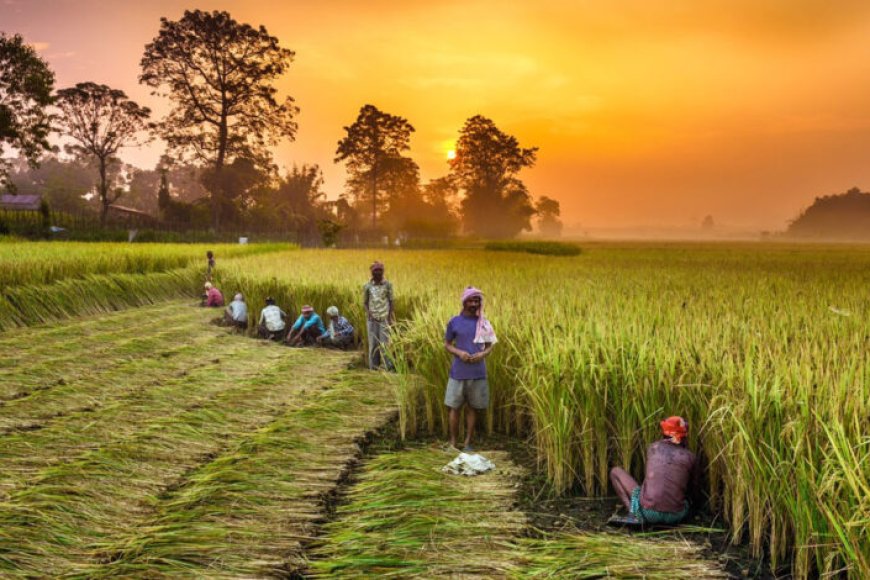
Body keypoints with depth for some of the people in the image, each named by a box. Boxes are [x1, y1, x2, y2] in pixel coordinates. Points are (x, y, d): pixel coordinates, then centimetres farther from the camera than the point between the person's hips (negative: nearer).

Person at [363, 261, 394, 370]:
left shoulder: (387, 284, 1)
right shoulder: (367, 286, 3)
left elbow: (391, 300, 4)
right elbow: (365, 301, 10)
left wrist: (390, 315, -3)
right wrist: (368, 312, -8)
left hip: (384, 318, -1)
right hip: (372, 319, 1)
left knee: (384, 342, -6)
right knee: (373, 342, 1)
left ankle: (388, 366, -3)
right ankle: (373, 366, 7)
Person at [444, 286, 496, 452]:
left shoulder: (484, 323, 4)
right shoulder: (454, 322, 0)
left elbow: (489, 346, 9)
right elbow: (447, 344, 6)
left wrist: (482, 354, -13)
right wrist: (459, 353, -13)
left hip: (478, 373, 1)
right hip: (458, 373, -1)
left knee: (472, 408, 8)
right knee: (455, 408, 4)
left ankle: (468, 442, 18)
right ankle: (452, 443, 14)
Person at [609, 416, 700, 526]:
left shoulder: (653, 448, 8)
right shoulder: (691, 457, 6)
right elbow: (693, 491, 20)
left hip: (649, 512, -4)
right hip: (675, 515, 4)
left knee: (615, 471, 16)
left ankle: (636, 514, 0)